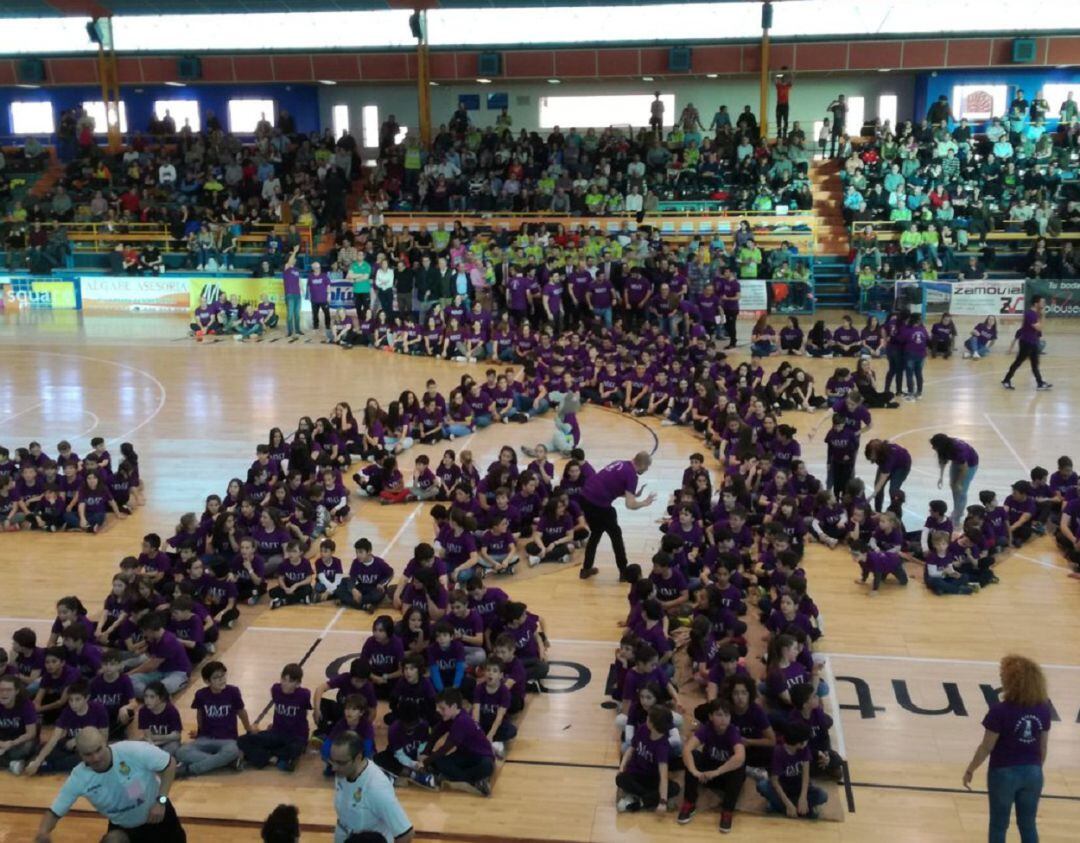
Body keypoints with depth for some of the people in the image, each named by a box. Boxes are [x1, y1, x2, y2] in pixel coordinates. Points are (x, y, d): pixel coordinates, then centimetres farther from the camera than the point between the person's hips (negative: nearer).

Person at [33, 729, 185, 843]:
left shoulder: (134, 751, -33)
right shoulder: (78, 778, -24)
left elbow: (170, 764, -20)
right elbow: (55, 812, -15)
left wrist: (161, 800, -26)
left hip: (157, 816, -2)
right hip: (122, 828, 2)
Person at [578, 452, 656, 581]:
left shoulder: (620, 464, 17)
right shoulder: (631, 474, -7)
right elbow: (630, 504, -12)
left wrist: (633, 495, 27)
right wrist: (645, 502, 6)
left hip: (584, 498, 8)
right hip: (598, 504, -8)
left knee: (596, 533, 26)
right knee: (616, 535, 12)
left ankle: (586, 569, 30)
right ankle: (624, 572, 20)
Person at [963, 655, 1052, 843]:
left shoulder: (1000, 710, -21)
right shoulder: (1043, 709, -6)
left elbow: (986, 747, -14)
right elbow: (1043, 747, 4)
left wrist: (970, 770, 0)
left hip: (1004, 773, -4)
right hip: (1032, 773, 4)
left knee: (998, 826, 13)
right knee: (1028, 825, 17)